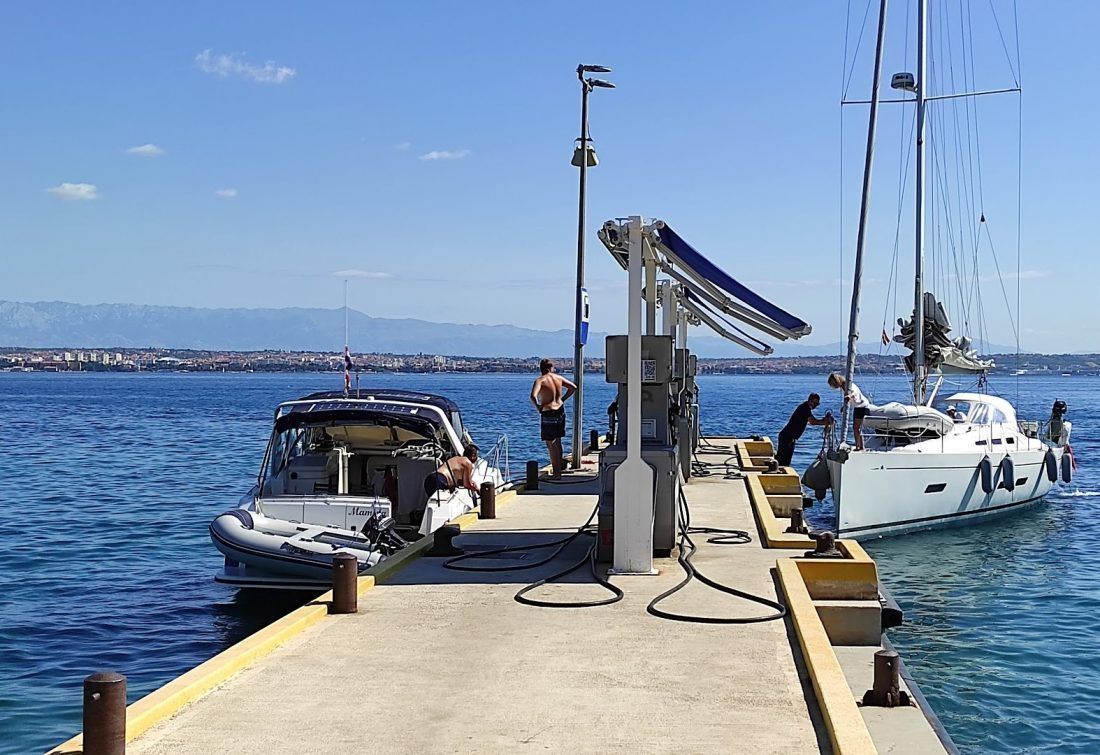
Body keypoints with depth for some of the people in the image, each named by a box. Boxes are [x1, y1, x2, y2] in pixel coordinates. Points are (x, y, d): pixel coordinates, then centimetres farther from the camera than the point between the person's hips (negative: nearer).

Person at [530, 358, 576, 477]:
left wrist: (537, 407, -10)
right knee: (557, 441, 20)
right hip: (560, 411, 6)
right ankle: (560, 468, 25)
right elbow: (573, 387, 14)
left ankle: (556, 473, 3)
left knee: (550, 443, 2)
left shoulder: (540, 380, -12)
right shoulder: (559, 378, 5)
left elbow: (533, 396, -27)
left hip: (548, 413, -6)